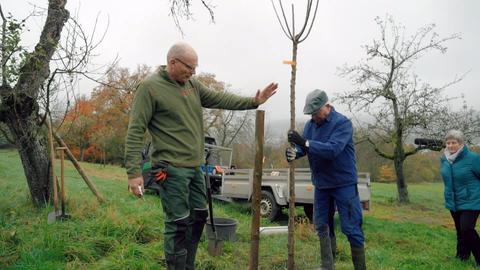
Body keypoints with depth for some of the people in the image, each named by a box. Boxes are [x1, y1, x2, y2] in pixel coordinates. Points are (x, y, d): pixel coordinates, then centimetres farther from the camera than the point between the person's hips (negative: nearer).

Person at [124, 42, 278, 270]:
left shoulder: (192, 84, 10)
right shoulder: (150, 87, -12)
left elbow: (219, 99, 13)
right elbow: (135, 131, -14)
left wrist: (253, 102, 5)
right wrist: (133, 171, -19)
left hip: (194, 167, 8)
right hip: (171, 169, -8)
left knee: (199, 217, 17)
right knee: (178, 224, -2)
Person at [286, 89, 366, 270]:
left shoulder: (342, 123, -17)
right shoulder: (310, 124, 3)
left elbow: (333, 149, -30)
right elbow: (304, 147, -1)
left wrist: (304, 142, -36)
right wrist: (295, 152, -25)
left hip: (344, 184, -6)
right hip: (321, 184, 6)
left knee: (351, 228, -1)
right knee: (322, 226, 12)